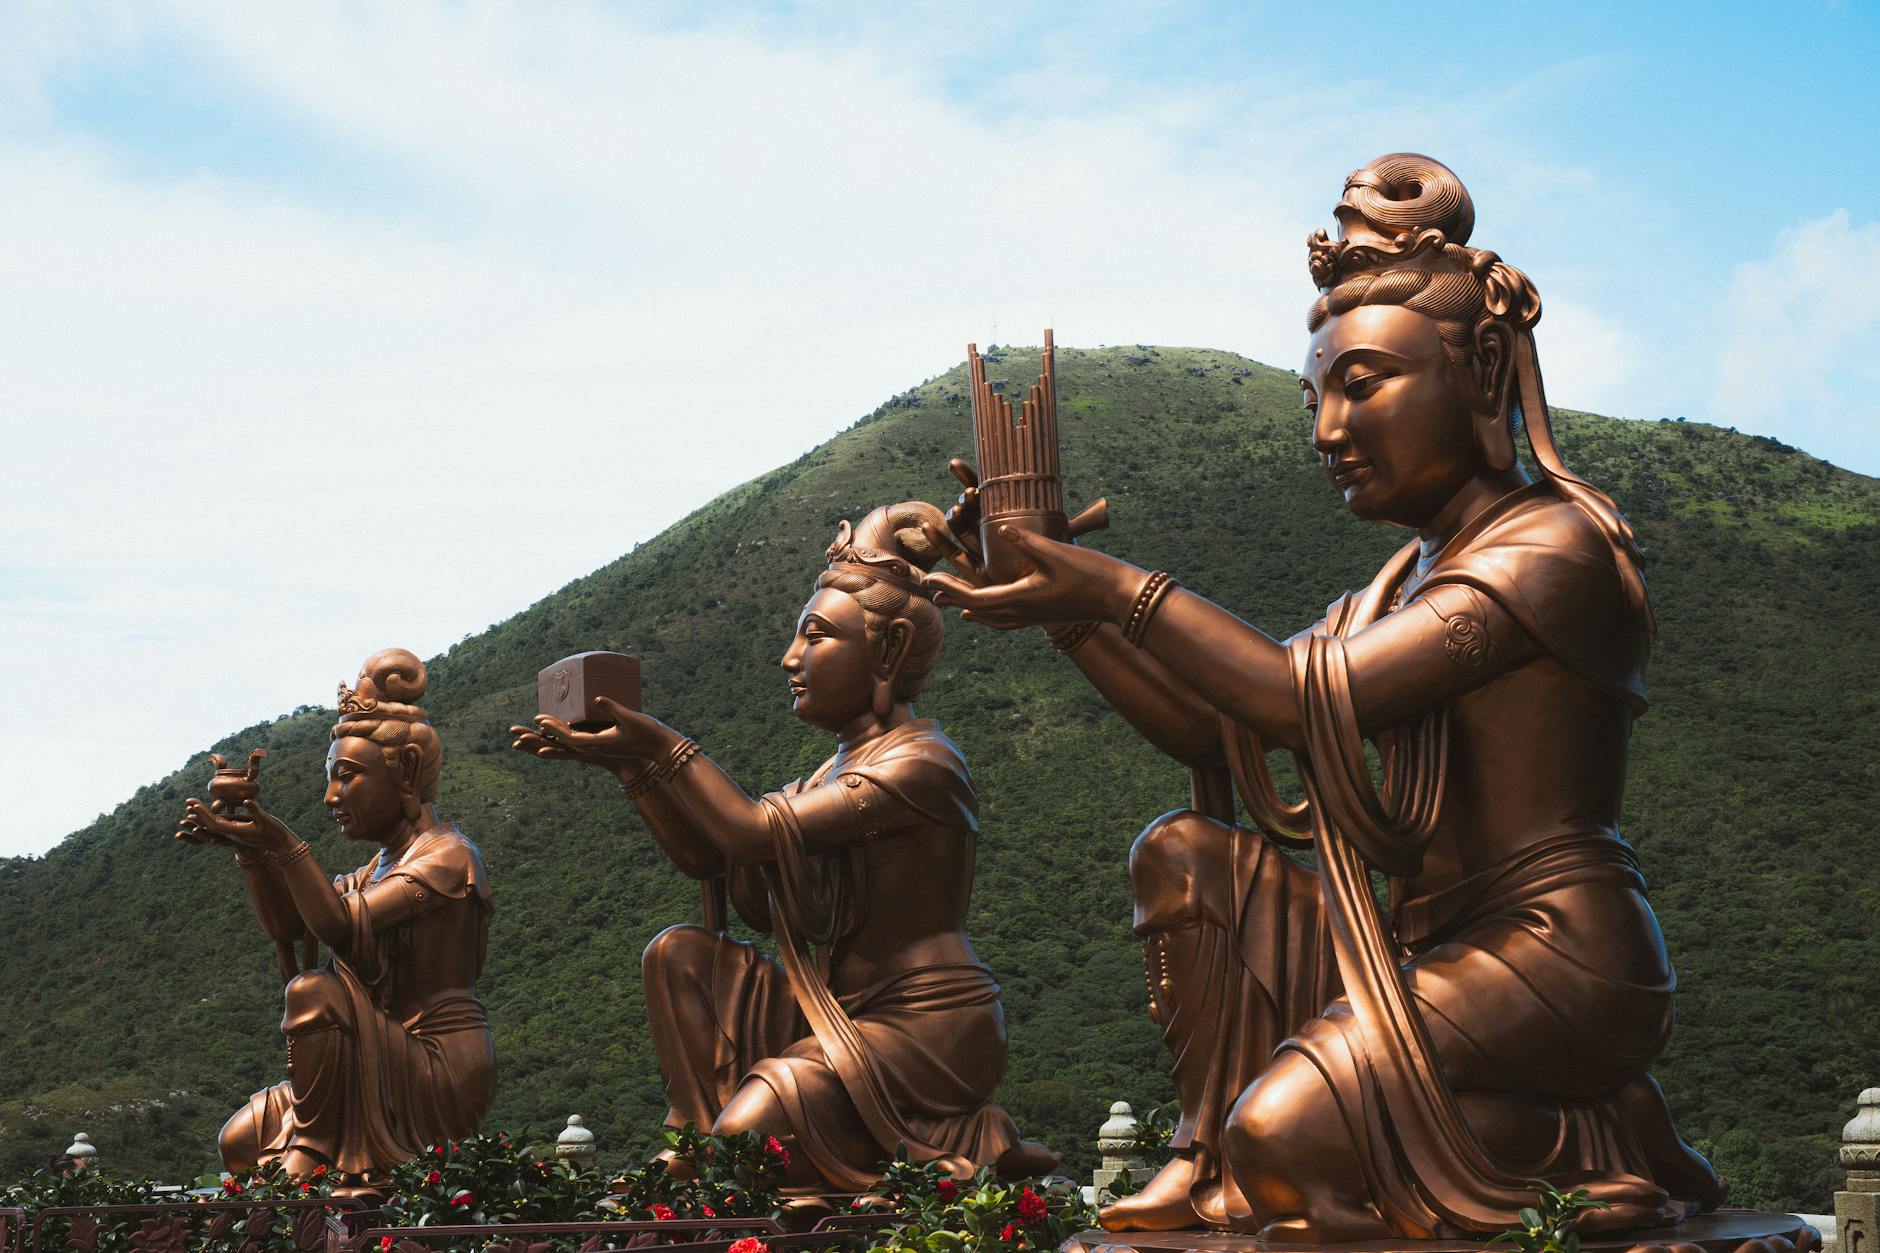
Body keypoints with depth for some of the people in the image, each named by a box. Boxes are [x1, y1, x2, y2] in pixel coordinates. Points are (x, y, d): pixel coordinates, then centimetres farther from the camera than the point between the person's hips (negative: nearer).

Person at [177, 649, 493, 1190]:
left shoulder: (448, 855, -12)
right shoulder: (384, 864, 17)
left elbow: (340, 927, -25)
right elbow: (285, 923, 12)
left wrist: (285, 845, -31)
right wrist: (250, 847, 0)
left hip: (443, 1074, -9)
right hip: (399, 1067, 9)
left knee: (315, 991, -27)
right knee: (240, 1142, 5)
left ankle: (314, 1148, -13)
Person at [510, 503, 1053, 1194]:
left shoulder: (920, 764, -16)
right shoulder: (842, 765, 14)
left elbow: (755, 831, -23)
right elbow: (706, 855, 12)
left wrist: (664, 744, -13)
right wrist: (629, 761, 5)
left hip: (927, 1031, -9)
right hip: (843, 1011, 9)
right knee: (678, 955, 1)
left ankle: (967, 1146, -3)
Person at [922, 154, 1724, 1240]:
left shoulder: (1555, 544, -13)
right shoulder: (1407, 583, 16)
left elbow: (1307, 701, -23)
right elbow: (1208, 729, 12)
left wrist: (1124, 588, -17)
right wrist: (1065, 599, 4)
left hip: (1561, 957, -9)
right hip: (1435, 950, 9)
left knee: (1285, 1131, -25)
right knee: (1182, 855, 6)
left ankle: (1591, 1140, -2)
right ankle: (1208, 1163, 2)